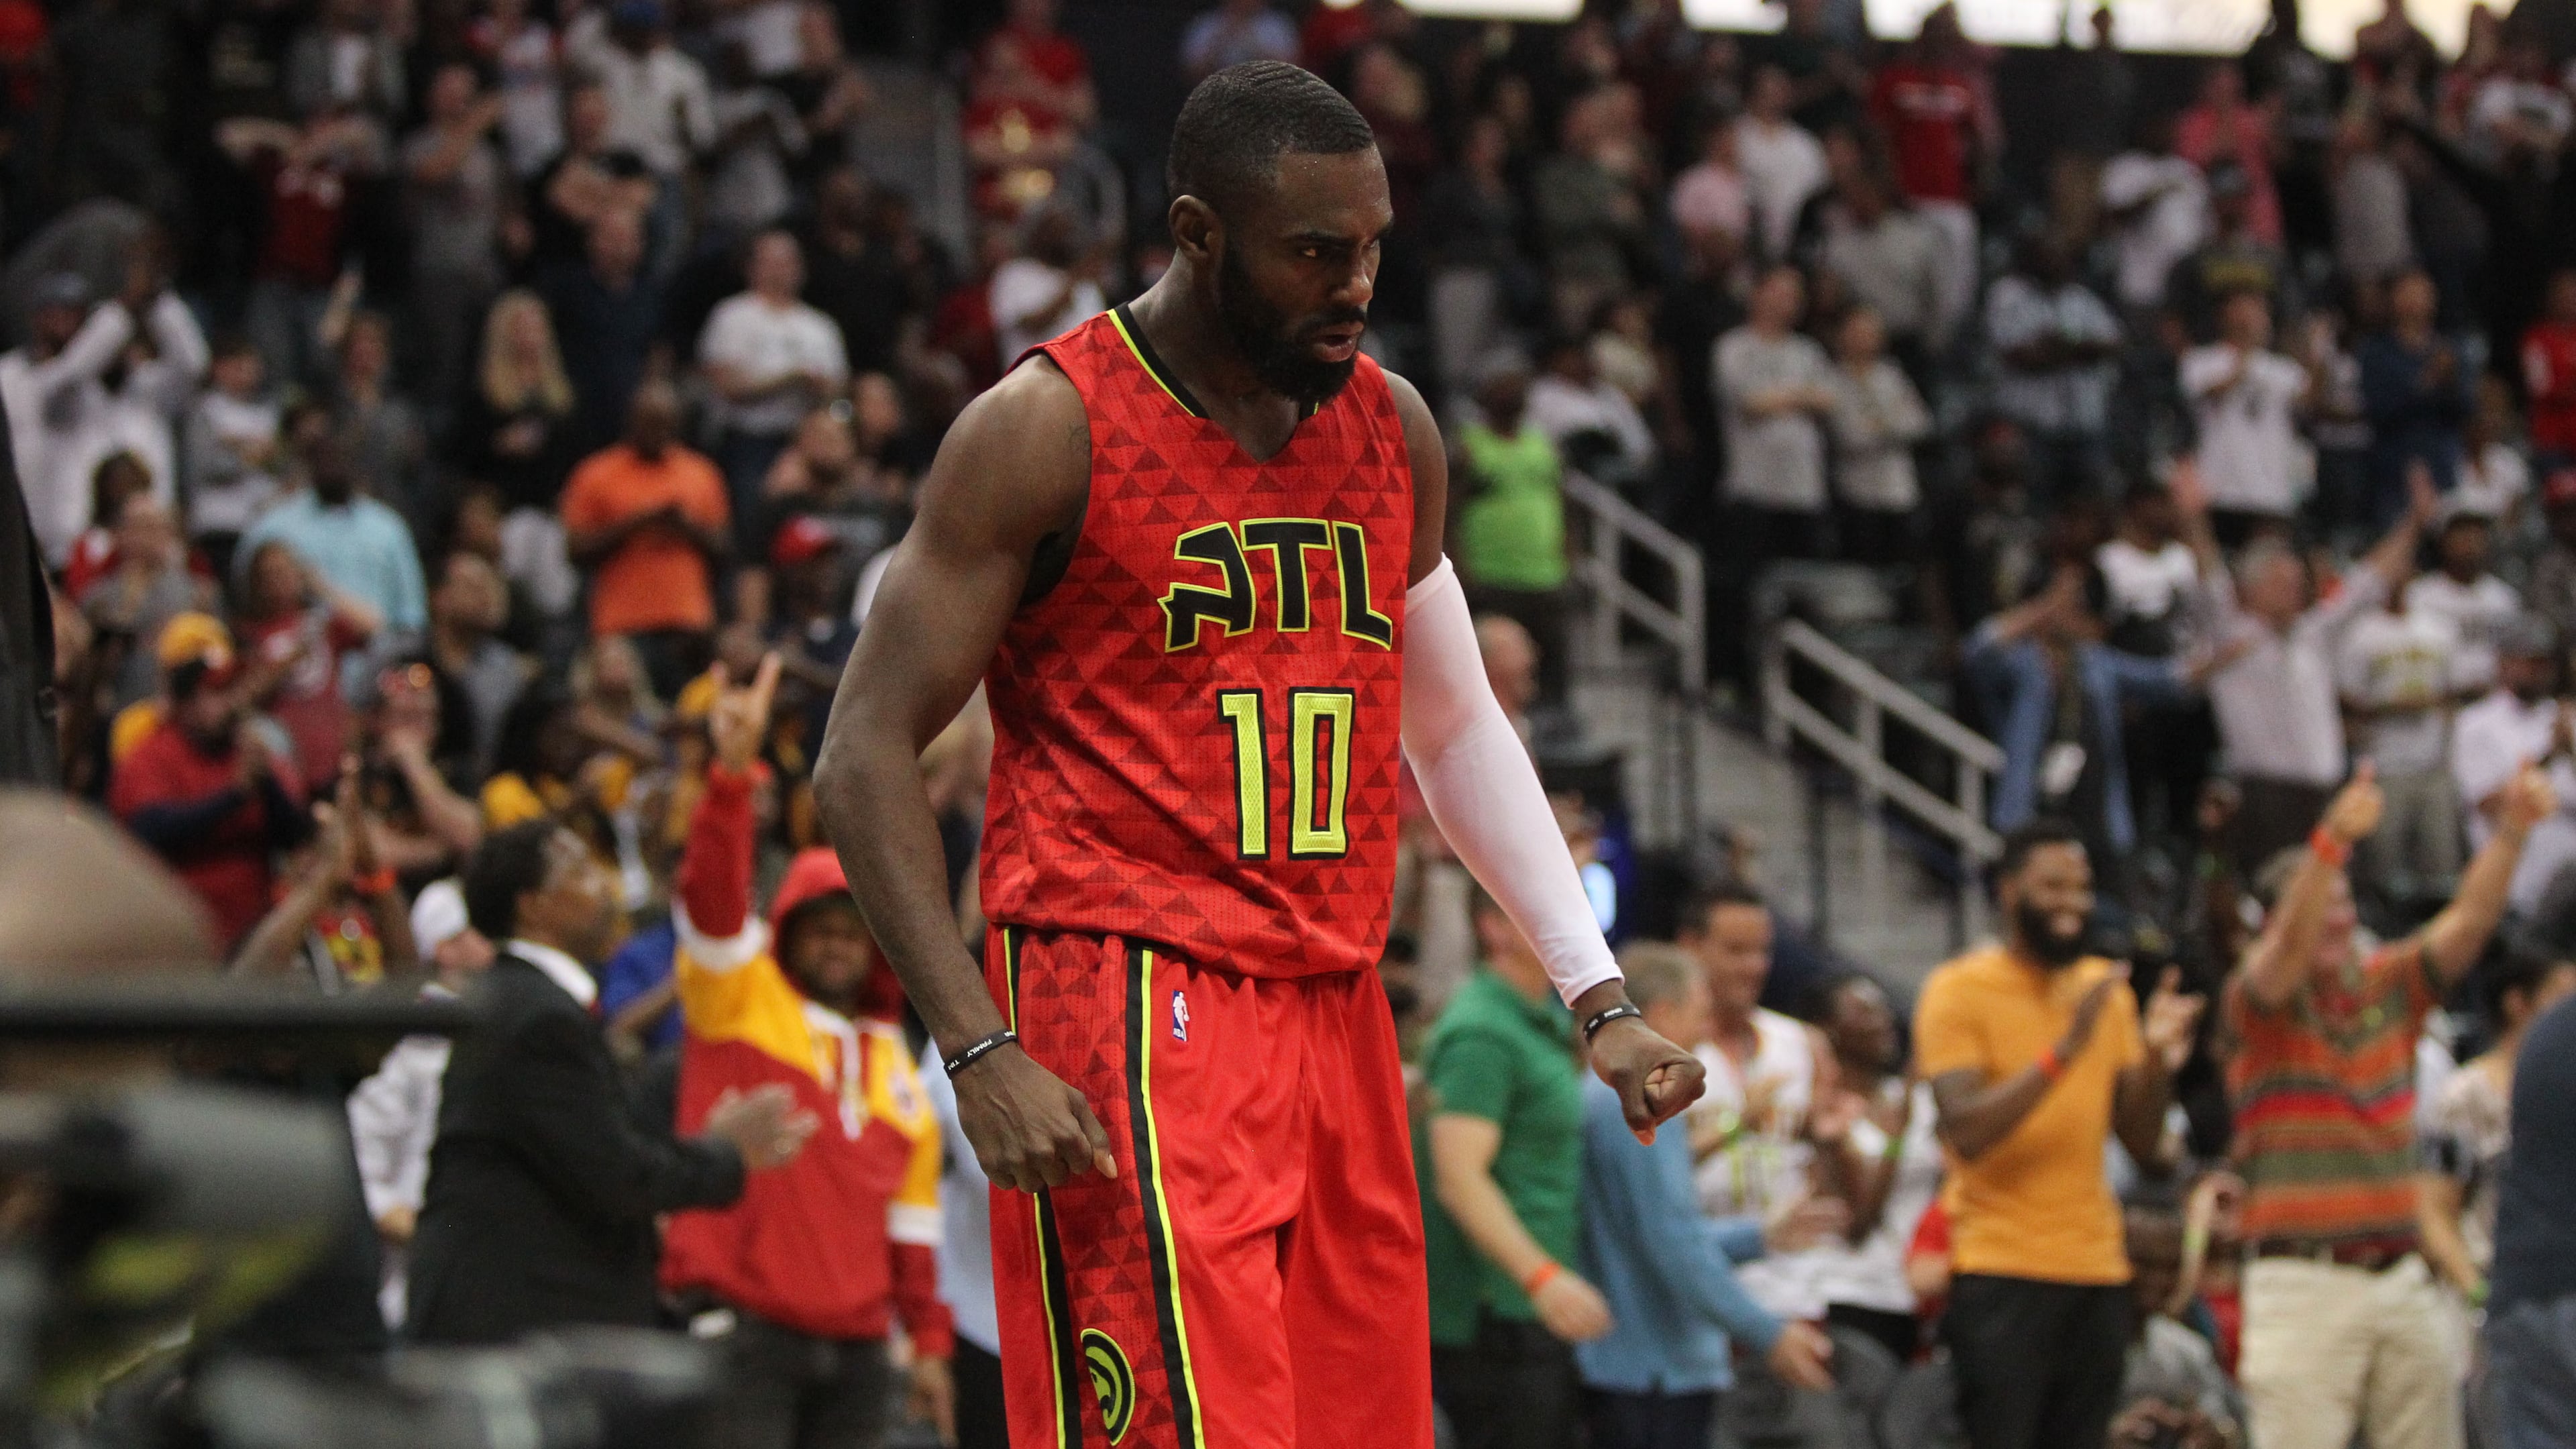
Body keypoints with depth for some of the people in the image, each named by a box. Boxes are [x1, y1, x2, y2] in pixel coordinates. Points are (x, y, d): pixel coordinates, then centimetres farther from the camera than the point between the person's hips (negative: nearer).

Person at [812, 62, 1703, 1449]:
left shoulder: (1393, 428, 12)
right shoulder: (1046, 432, -8)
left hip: (1337, 1020, 7)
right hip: (1130, 1009, -7)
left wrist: (1600, 1000, 13)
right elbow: (864, 758, -8)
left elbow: (1460, 732, 23)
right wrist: (982, 1055, -18)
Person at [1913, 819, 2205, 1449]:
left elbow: (2142, 1143, 11)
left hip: (2097, 1275, 5)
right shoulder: (1959, 990, -4)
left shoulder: (2104, 989, 14)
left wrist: (2157, 1060, -7)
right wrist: (2063, 1050, -23)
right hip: (2001, 1274, -5)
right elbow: (1967, 1130, -17)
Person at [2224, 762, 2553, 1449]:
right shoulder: (2258, 1007, -3)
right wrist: (2334, 839, -39)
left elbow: (2470, 919, 1)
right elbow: (2291, 946, -23)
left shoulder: (2390, 987, 11)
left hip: (2400, 1280, 5)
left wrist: (2512, 828, -16)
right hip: (2303, 1282, -5)